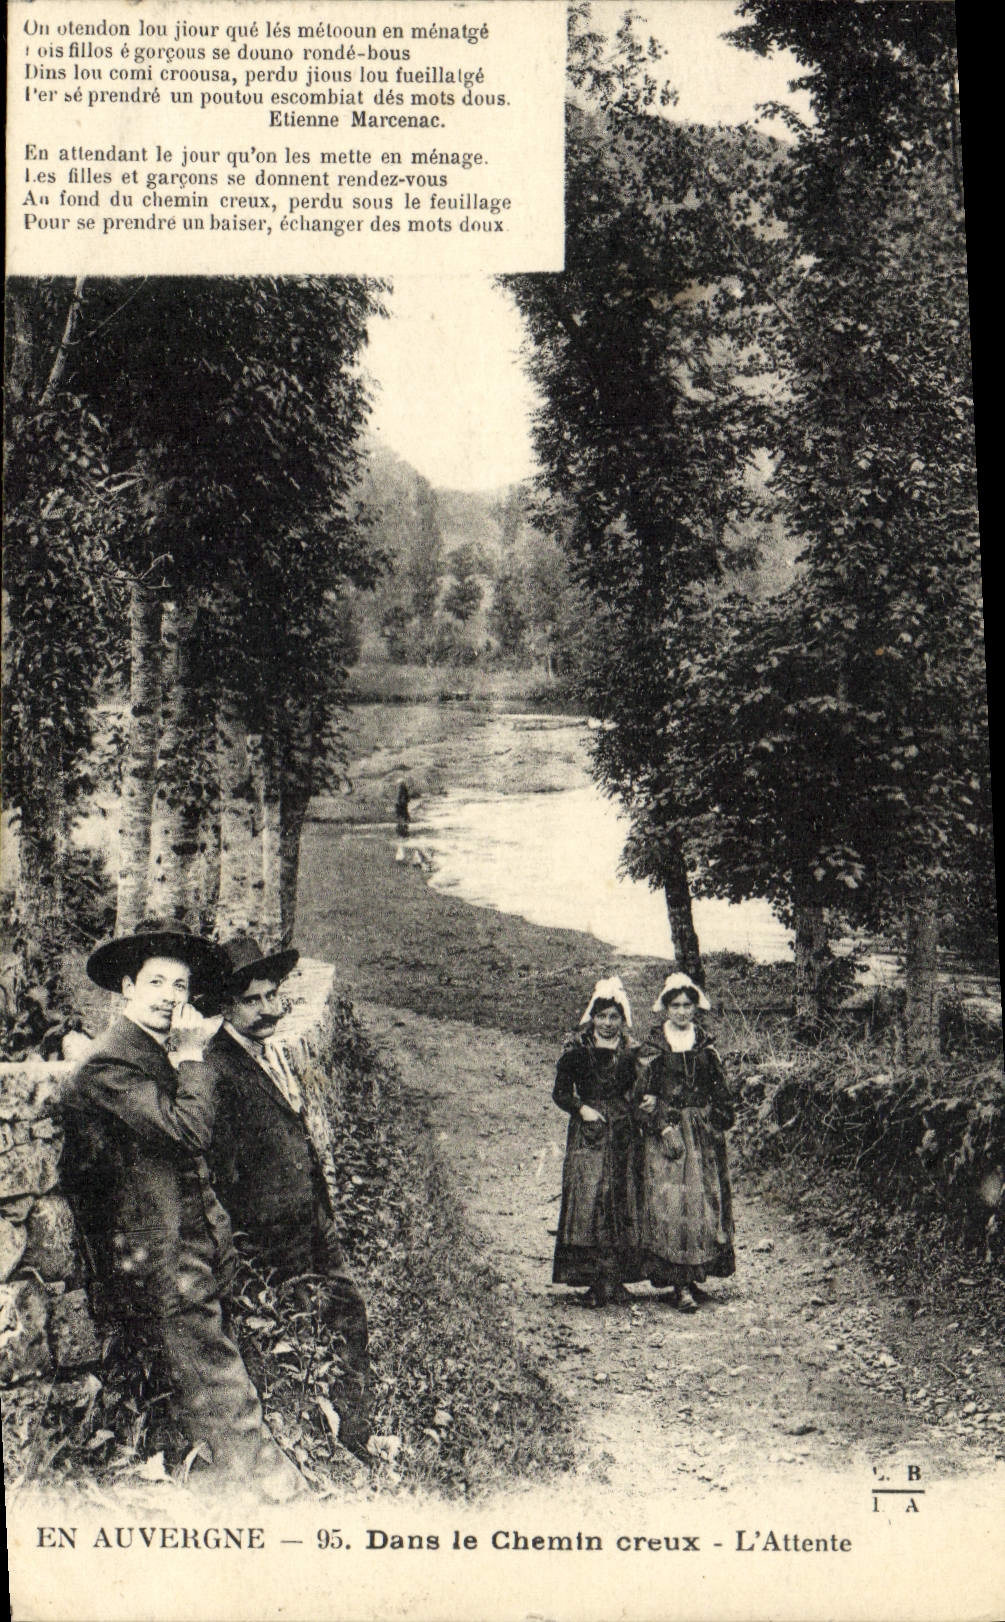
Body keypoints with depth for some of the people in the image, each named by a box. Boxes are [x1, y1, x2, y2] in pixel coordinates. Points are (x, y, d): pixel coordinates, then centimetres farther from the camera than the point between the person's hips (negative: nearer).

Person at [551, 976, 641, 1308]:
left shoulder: (631, 1053, 8)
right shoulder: (576, 1051, 3)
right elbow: (561, 1091, 4)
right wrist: (581, 1108, -11)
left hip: (622, 1137, 2)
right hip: (587, 1137, -2)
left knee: (622, 1203, 1)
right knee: (586, 1202, -8)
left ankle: (615, 1281, 9)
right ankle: (595, 1282, -4)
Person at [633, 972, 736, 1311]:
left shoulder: (705, 1045, 9)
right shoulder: (653, 1047, -2)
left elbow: (719, 1091, 15)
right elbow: (642, 1096, -5)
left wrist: (723, 1119, 5)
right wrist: (664, 1128, -14)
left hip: (703, 1133, 4)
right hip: (664, 1131, -4)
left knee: (705, 1202, 4)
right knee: (669, 1204, -8)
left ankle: (694, 1276, 15)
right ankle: (678, 1284, -6)